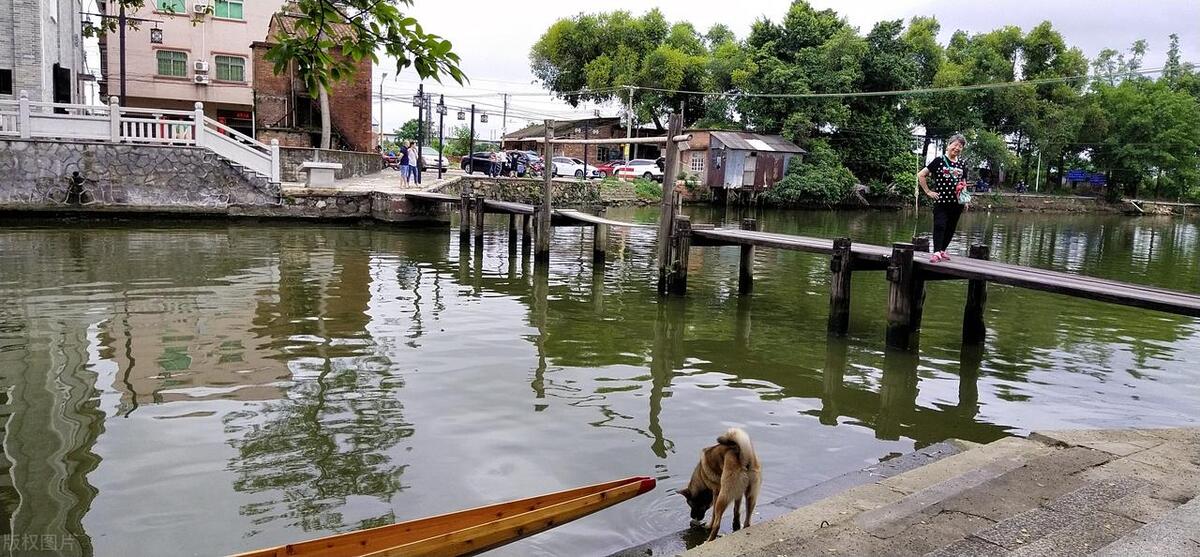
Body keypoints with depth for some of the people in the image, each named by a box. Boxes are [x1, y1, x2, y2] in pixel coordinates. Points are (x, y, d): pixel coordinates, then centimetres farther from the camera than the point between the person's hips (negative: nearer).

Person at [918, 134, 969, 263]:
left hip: (956, 202, 5)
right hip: (941, 200, -5)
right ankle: (936, 252, -16)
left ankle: (942, 250, 22)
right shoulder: (939, 161, -2)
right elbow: (920, 175, -2)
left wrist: (963, 190, 5)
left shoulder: (962, 164, 12)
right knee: (940, 225, -13)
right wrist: (928, 192, -3)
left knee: (951, 228, 9)